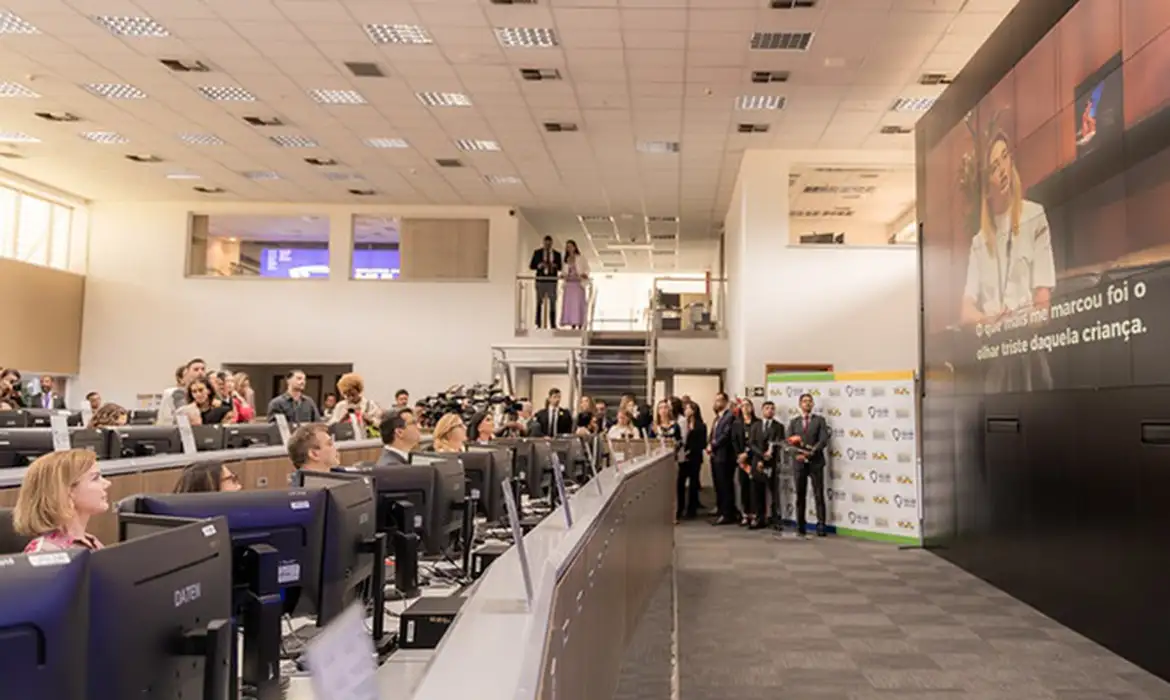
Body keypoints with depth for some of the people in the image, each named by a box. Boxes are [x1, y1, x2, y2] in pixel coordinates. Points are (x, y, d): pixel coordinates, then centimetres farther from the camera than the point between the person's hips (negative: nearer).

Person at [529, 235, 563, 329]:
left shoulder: (557, 254, 9)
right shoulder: (537, 252, 5)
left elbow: (560, 267, 9)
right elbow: (531, 266, 4)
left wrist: (555, 265, -11)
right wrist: (540, 265, -13)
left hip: (552, 281, 1)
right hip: (540, 280, -1)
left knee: (552, 303, 0)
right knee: (539, 302, -1)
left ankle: (553, 324, 2)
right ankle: (538, 324, 0)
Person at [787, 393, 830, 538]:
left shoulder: (820, 420, 5)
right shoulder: (794, 422, 12)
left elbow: (823, 440, -7)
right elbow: (789, 441, 3)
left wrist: (811, 452, -19)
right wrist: (798, 453, -15)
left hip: (816, 462, -2)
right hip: (800, 462, 2)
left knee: (819, 495, -4)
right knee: (800, 495, 6)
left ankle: (821, 526, 0)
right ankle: (800, 526, 12)